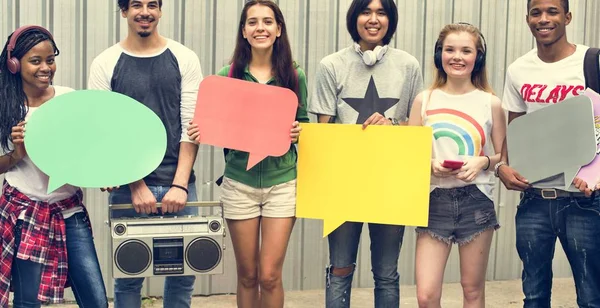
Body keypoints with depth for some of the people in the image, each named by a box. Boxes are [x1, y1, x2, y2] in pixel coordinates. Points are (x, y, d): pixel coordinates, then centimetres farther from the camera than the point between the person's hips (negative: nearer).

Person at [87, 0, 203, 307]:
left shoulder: (184, 59, 3)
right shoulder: (105, 64, 2)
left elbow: (191, 126, -1)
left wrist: (180, 184, -9)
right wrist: (136, 185, -10)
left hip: (179, 184, 1)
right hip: (128, 187, -1)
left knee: (183, 271, 6)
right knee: (128, 275, 6)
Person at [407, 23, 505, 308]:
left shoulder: (490, 103, 1)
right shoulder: (424, 100, 3)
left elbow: (504, 155, 7)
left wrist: (482, 161, -13)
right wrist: (430, 164, -12)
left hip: (476, 201, 0)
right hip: (434, 200, 0)